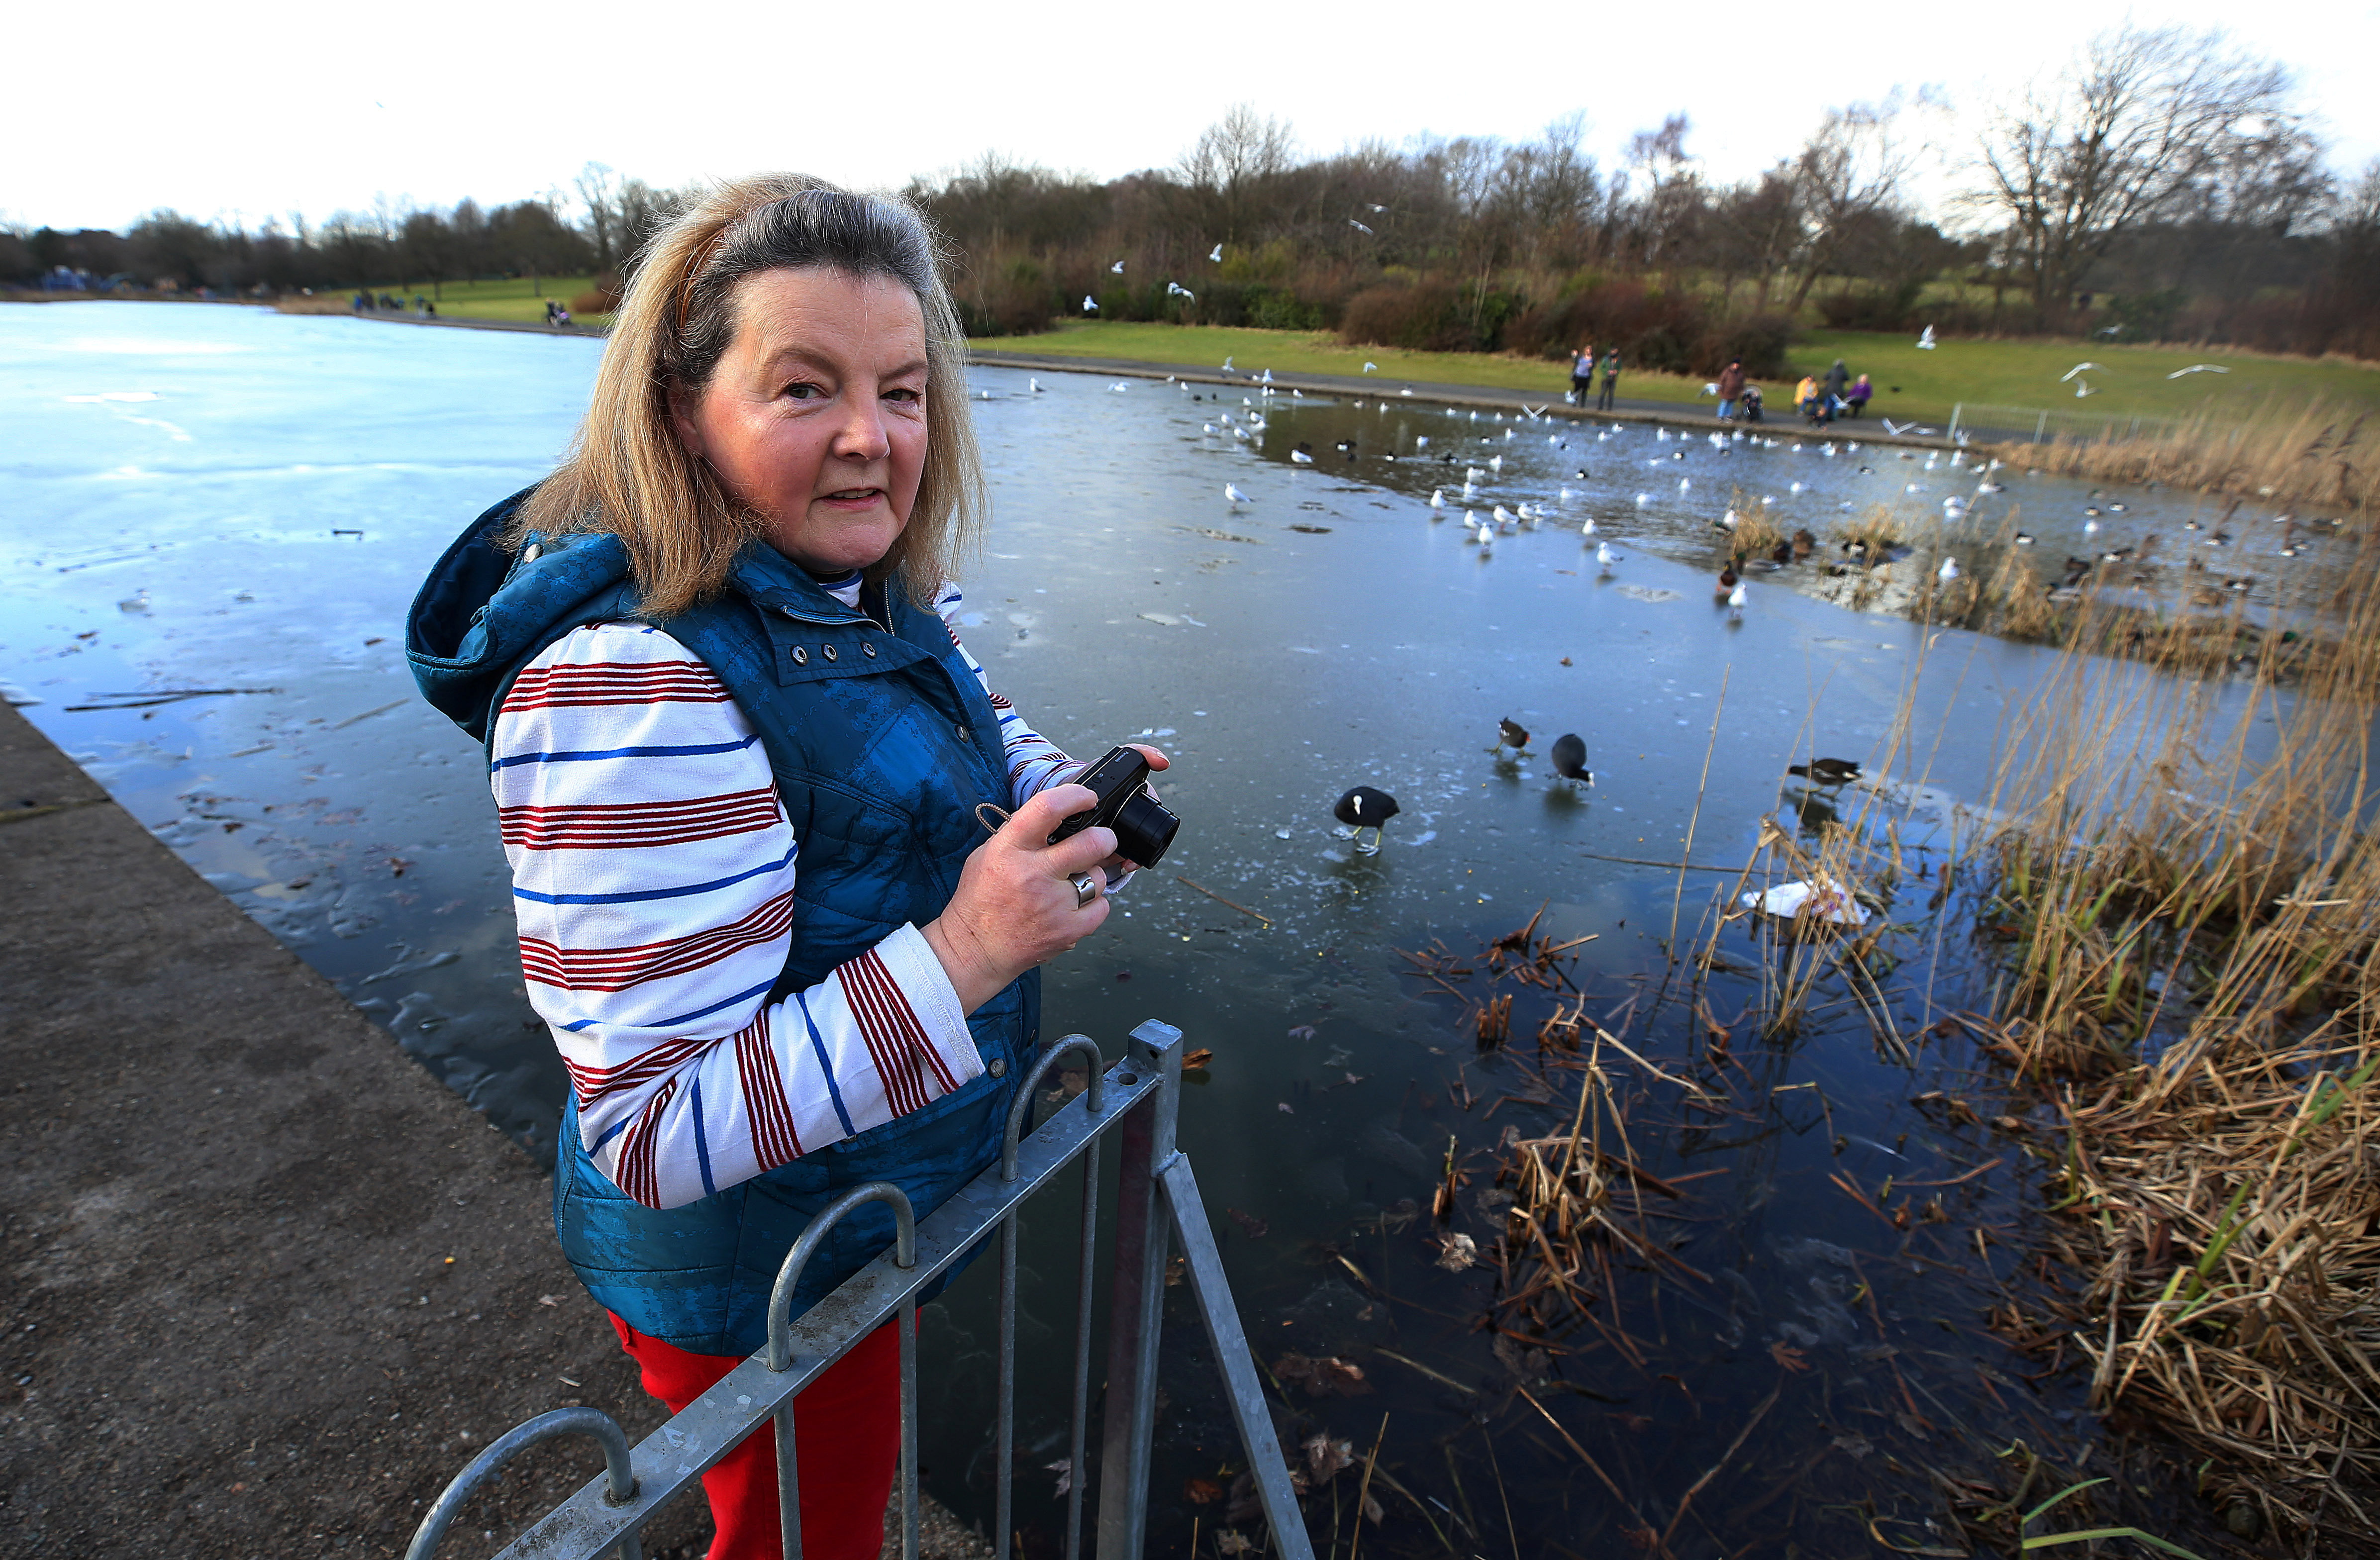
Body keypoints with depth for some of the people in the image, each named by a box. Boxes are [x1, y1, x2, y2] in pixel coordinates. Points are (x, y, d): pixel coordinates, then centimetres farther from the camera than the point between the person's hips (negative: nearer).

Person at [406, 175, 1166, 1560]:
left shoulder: (869, 592, -7)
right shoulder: (630, 686, -34)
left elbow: (974, 725, 12)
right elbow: (660, 1134, -33)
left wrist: (1074, 802, -11)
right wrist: (959, 958, -41)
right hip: (759, 1279, -8)